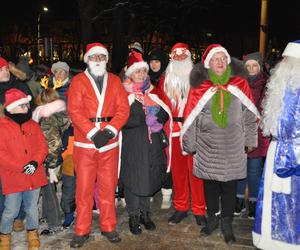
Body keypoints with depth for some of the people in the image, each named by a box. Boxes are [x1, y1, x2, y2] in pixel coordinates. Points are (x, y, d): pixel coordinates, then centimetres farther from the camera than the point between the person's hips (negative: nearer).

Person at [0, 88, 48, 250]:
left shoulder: (33, 125, 6)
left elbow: (42, 146, 3)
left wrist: (36, 162, -14)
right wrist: (21, 167, -18)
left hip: (34, 176, 4)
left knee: (32, 208, 16)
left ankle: (32, 233, 36)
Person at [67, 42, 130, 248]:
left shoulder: (115, 81, 10)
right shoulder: (78, 81, 4)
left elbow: (123, 109, 1)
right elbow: (75, 111, -7)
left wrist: (109, 131, -13)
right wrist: (93, 133, -16)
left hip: (110, 142, 2)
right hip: (84, 143, -2)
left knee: (108, 186, 9)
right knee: (84, 187, 3)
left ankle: (108, 227, 23)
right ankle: (82, 230, 17)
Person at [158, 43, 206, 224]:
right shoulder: (166, 80, 12)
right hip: (174, 129, 3)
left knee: (195, 169, 0)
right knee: (177, 169, 9)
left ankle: (199, 210, 13)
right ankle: (180, 207, 22)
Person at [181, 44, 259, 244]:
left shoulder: (240, 84, -1)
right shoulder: (199, 87, -3)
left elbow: (250, 115, 7)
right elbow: (191, 118, 1)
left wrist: (250, 140, 9)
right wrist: (191, 145, 4)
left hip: (233, 147, 0)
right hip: (207, 146, 0)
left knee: (230, 184, 6)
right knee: (210, 183, 11)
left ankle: (227, 223, 23)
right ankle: (212, 219, 30)